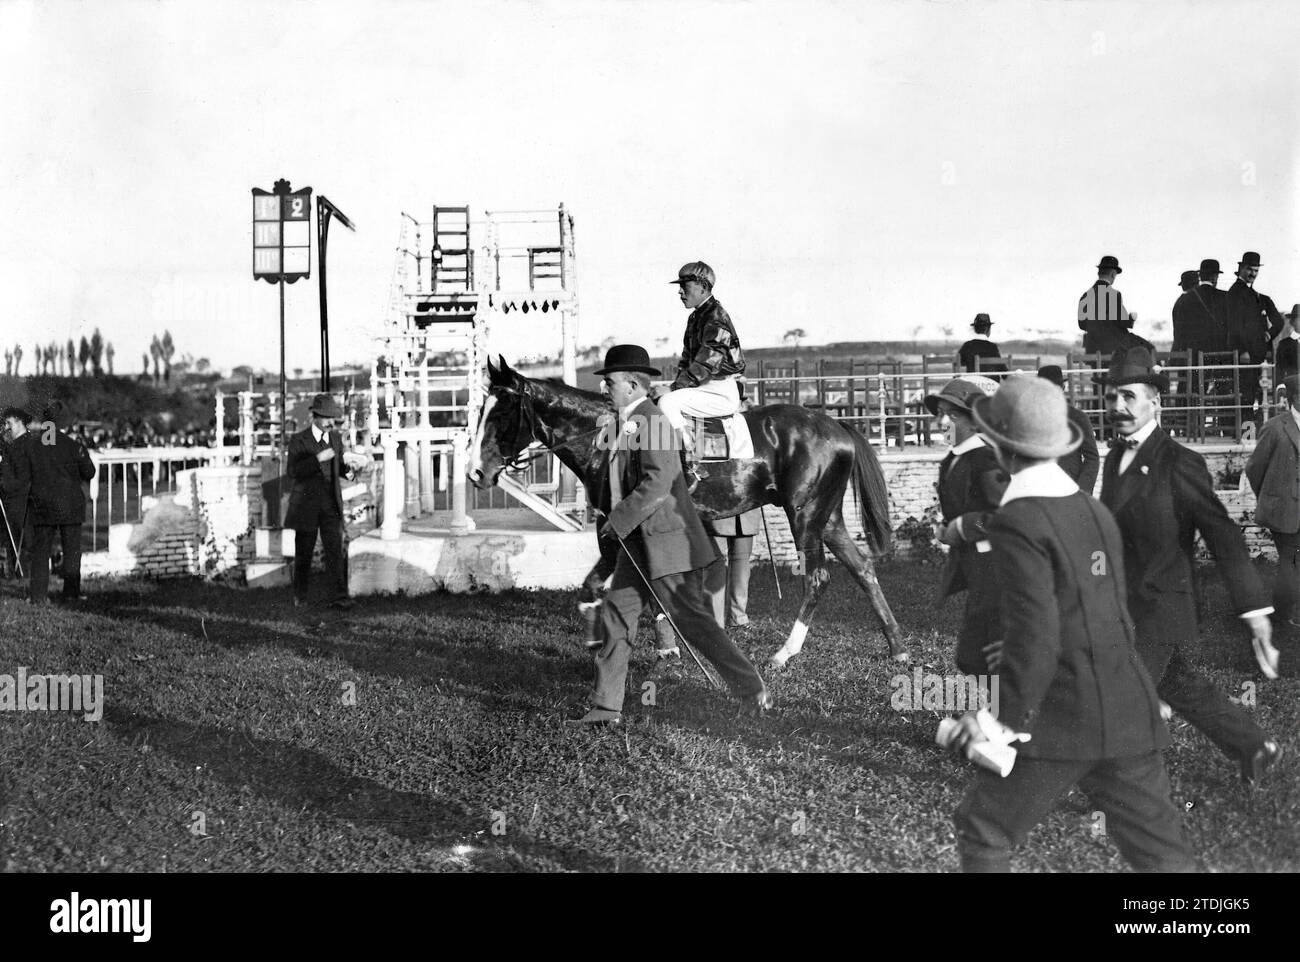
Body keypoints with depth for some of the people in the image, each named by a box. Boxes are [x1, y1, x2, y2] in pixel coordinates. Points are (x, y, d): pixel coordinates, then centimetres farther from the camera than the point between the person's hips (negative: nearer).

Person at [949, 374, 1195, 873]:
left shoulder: (1018, 522, -14)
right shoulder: (1094, 511, 10)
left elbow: (1035, 631, -21)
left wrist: (1008, 720, -13)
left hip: (1060, 720, -7)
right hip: (1126, 714, 7)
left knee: (983, 831, 9)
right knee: (1161, 850, 12)